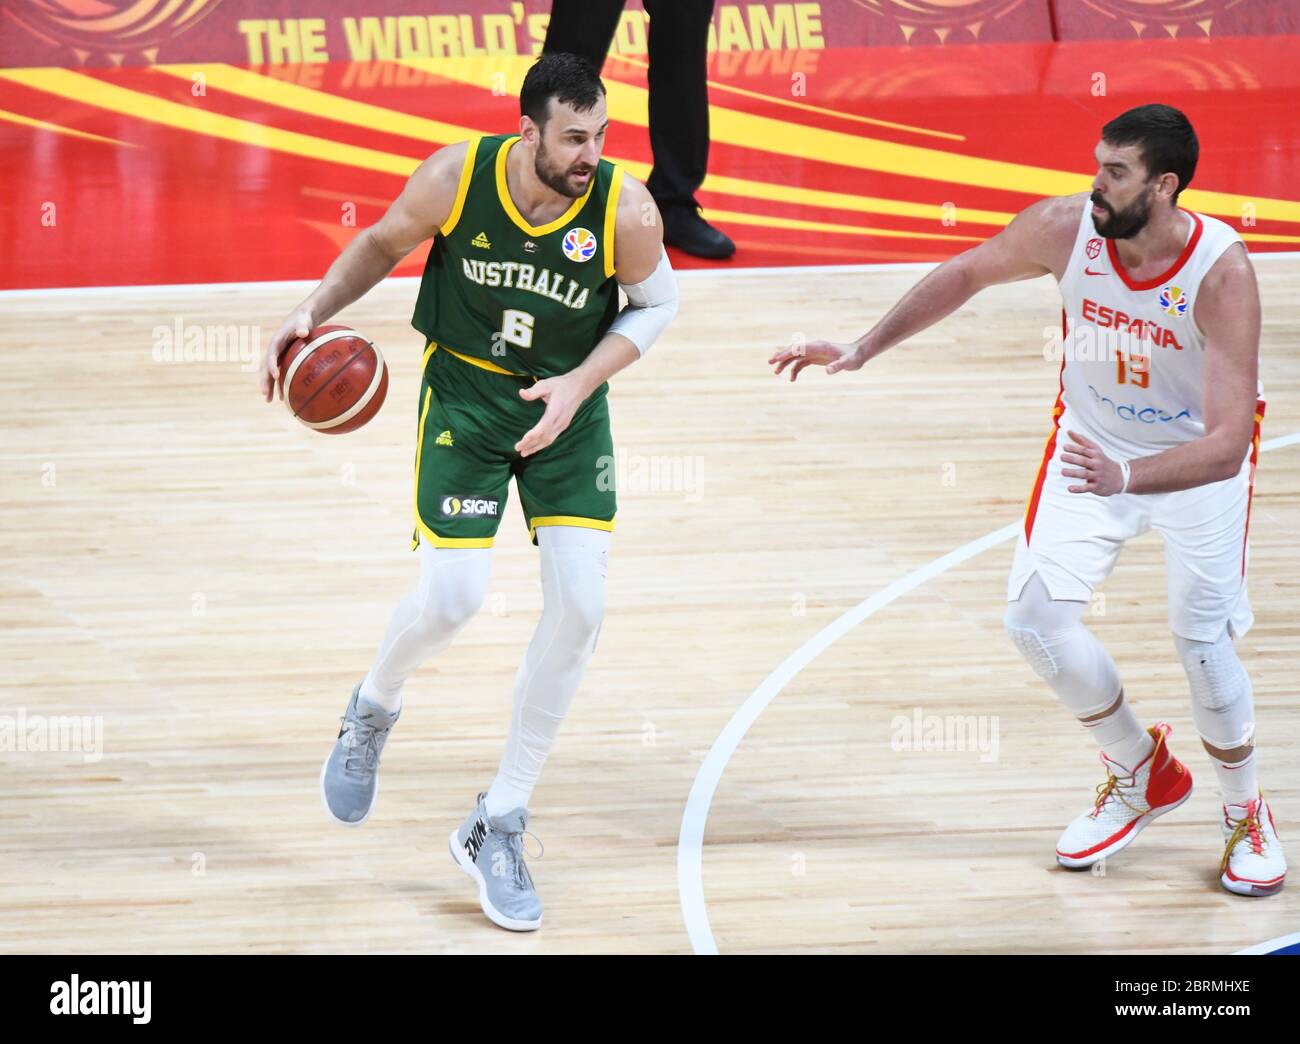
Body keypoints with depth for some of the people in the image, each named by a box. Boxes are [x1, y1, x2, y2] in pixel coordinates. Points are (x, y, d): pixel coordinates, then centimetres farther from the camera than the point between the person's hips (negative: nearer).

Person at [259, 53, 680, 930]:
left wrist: (580, 383, -15)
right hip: (464, 395, -1)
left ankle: (498, 826, 5)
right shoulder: (457, 179, -20)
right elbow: (385, 243, 1)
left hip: (566, 405, 1)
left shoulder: (626, 211, -20)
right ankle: (374, 710, 28)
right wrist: (315, 311, -12)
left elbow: (656, 302, -2)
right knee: (453, 599, -11)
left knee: (580, 603, -9)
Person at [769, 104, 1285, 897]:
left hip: (1198, 457, -4)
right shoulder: (1066, 228, -24)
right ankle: (1143, 774, 20)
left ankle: (1247, 815, 20)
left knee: (1203, 640, -8)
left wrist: (1126, 477, -53)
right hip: (1095, 438, 4)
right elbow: (969, 273, -1)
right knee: (1036, 614, -5)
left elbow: (1227, 443, -38)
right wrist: (864, 349, -3)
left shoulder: (1222, 273, -34)